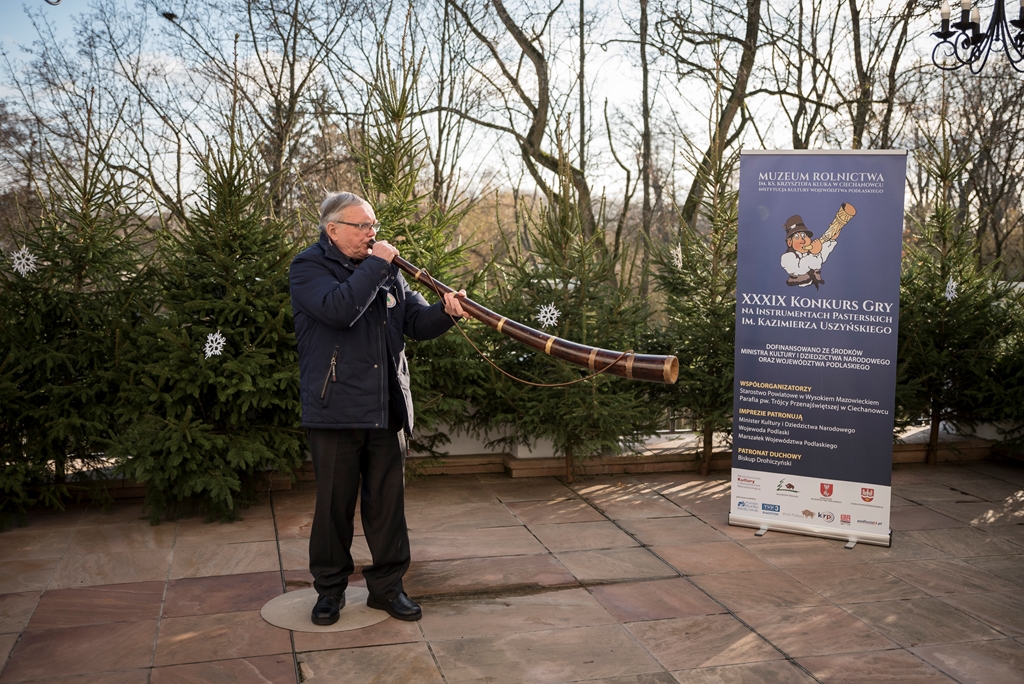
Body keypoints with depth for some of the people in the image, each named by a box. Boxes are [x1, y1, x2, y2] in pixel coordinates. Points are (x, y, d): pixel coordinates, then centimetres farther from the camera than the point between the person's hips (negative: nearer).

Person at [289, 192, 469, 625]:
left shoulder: (387, 271, 15)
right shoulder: (309, 268, -3)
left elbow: (417, 322, 9)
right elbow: (339, 309, -23)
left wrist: (446, 312, -12)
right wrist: (376, 265, -15)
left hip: (387, 410, 5)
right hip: (335, 410, -4)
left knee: (387, 502, 10)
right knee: (335, 503, 6)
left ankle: (388, 586, 23)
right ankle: (330, 589, 23)